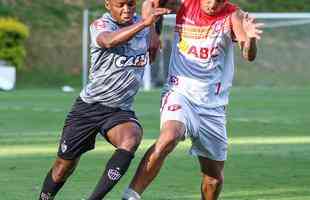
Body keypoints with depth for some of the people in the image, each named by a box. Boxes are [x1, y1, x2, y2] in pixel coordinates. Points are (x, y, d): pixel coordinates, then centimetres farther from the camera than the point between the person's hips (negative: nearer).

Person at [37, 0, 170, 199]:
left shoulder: (141, 23, 4)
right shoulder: (100, 25, -13)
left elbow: (151, 56, 25)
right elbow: (109, 41, -40)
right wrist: (144, 23, -49)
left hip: (121, 110, 3)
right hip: (88, 107, -3)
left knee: (131, 140, -31)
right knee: (64, 166, 6)